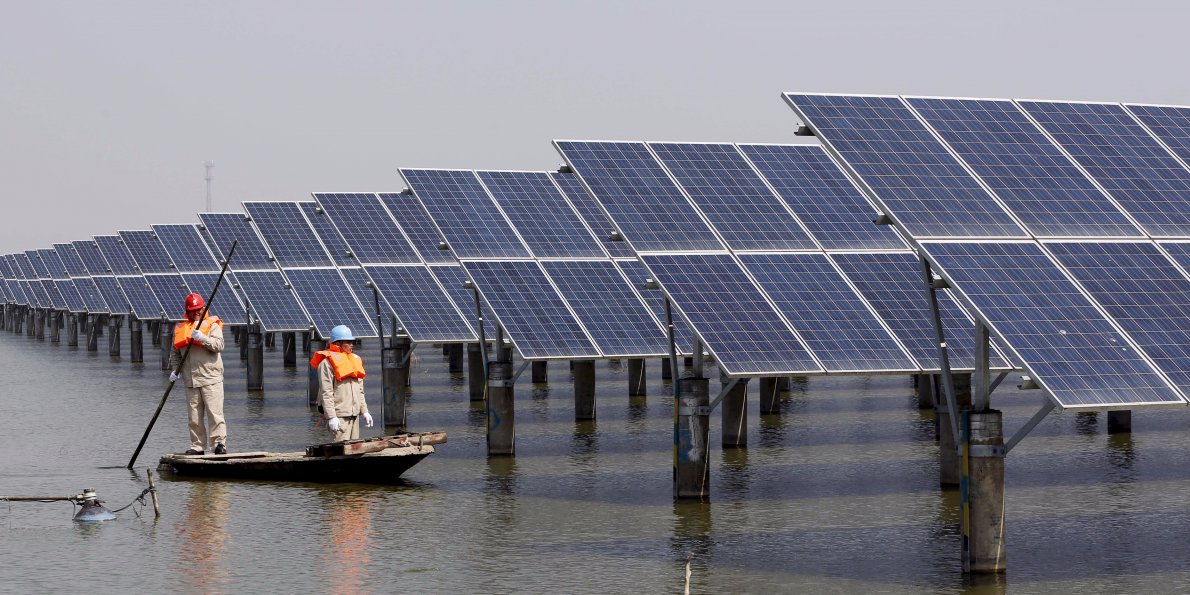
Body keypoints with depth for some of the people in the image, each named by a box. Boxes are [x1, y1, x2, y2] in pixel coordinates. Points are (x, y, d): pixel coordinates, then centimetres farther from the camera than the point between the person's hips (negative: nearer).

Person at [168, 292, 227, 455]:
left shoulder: (212, 325, 2)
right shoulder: (180, 328, 15)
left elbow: (219, 345, -13)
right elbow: (175, 352, 20)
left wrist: (202, 338, -24)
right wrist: (175, 369, 6)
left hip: (211, 378, -5)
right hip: (190, 380, 5)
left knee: (214, 412, -11)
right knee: (194, 416, 7)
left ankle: (220, 443, -10)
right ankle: (197, 446, 12)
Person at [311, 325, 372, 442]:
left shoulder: (355, 360, 18)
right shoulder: (327, 362, -8)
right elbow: (326, 392, -14)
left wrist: (364, 411, 17)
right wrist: (331, 417, -19)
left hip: (354, 414, 8)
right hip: (339, 416, -8)